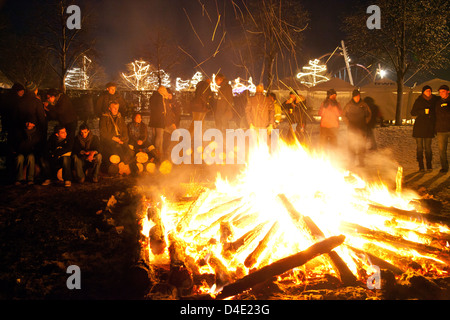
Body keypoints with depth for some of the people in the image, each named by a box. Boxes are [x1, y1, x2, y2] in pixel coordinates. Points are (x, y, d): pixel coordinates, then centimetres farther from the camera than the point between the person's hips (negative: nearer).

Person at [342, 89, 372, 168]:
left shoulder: (364, 105, 2)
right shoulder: (349, 105, 1)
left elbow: (369, 114, 15)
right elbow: (343, 115, 11)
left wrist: (365, 123, 6)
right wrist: (348, 123, 3)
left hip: (362, 129, 0)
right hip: (352, 128, 0)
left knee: (361, 145, -2)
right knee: (352, 145, -1)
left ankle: (361, 162, 4)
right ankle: (352, 161, 9)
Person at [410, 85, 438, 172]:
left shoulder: (434, 100, 8)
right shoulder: (418, 101, 0)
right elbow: (413, 113, -4)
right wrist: (423, 111, -16)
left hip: (430, 127, 2)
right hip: (419, 127, -2)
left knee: (428, 147, 2)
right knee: (420, 147, 0)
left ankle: (429, 165, 10)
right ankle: (421, 166, 5)